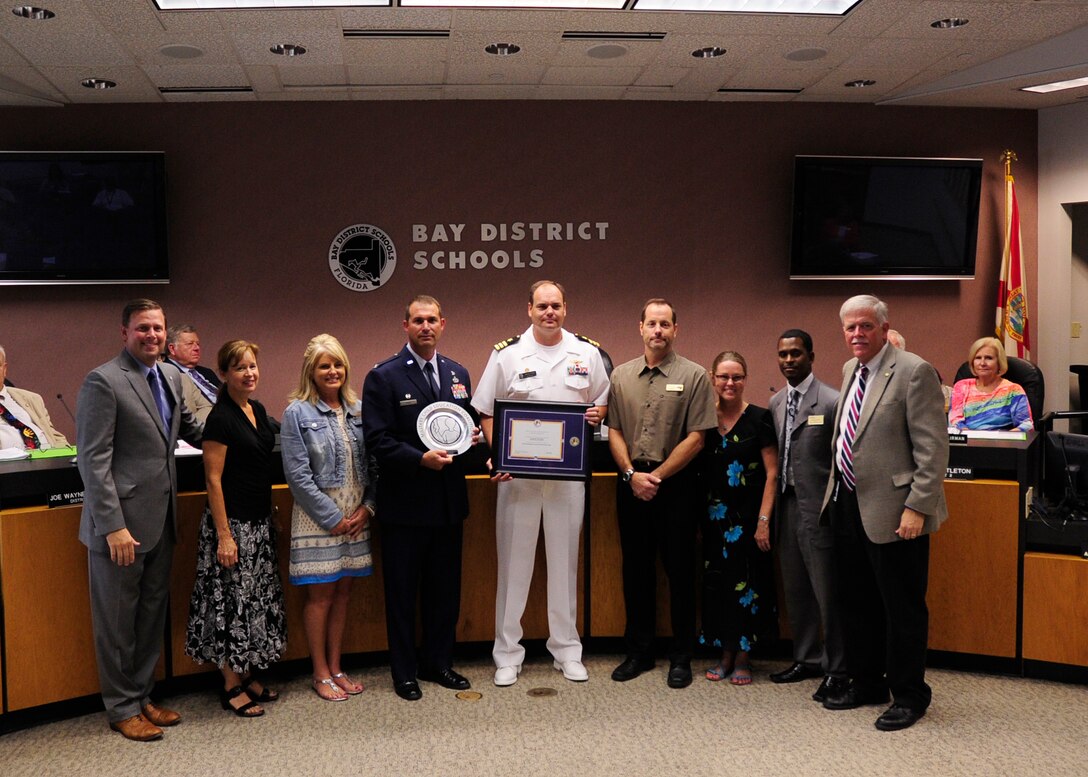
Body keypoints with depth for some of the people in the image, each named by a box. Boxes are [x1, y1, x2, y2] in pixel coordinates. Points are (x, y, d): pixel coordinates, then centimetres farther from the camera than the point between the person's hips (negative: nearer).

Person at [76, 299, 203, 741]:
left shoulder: (172, 376, 10)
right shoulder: (103, 381, -13)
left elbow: (188, 428, 26)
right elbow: (93, 460, -16)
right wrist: (113, 526, -19)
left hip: (161, 521, 7)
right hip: (121, 523, -7)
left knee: (153, 614, 16)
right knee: (117, 621, 7)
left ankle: (142, 696, 31)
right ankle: (122, 709, 20)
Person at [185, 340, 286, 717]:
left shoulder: (258, 410, 9)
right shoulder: (220, 418, -14)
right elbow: (213, 479, -16)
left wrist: (272, 517, 16)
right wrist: (224, 536, -18)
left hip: (260, 521, 9)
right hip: (233, 522, -9)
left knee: (258, 600, 14)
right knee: (233, 601, 0)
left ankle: (247, 676, 26)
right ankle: (232, 687, 11)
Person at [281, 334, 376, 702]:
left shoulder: (358, 410, 6)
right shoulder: (298, 413, -7)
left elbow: (371, 464, 9)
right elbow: (298, 474, -11)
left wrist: (368, 506, -4)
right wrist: (333, 517, -12)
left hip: (355, 516, 5)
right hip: (317, 517, -4)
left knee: (342, 592, 12)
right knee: (320, 595, 3)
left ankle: (336, 667, 23)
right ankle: (321, 674, 14)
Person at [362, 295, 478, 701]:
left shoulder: (458, 374, 10)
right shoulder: (383, 377, -7)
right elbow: (379, 440, -12)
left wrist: (470, 438, -4)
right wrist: (421, 459, -23)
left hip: (448, 500, 5)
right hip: (405, 501, -5)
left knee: (445, 588, 14)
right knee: (402, 590, 6)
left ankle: (438, 663, 29)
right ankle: (404, 672, 19)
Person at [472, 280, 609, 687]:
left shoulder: (587, 352, 6)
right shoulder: (507, 354, 1)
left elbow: (603, 400, 16)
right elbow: (486, 412, 3)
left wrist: (597, 413, -7)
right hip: (518, 470, -1)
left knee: (565, 559, 10)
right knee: (514, 561, 4)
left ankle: (567, 650, 22)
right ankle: (508, 654, 14)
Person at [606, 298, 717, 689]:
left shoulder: (693, 376, -4)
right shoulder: (621, 376, 8)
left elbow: (696, 438, -8)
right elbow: (614, 431, 9)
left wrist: (656, 476, -10)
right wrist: (631, 474, -5)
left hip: (675, 483, -3)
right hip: (631, 482, 3)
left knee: (679, 570, 3)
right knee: (636, 569, 10)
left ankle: (681, 657, 14)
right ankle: (638, 652, 21)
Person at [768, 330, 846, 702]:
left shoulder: (831, 402, -10)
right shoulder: (775, 402, 12)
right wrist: (771, 509, 10)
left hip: (817, 507, -7)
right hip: (786, 504, 7)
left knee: (826, 593, 0)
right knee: (795, 590, 15)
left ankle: (836, 670, 12)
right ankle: (806, 658, 30)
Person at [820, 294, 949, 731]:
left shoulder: (913, 372, -13)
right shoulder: (850, 371, 12)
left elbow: (933, 448, -16)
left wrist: (917, 507, -20)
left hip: (892, 511, -8)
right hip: (847, 506, 8)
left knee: (902, 608, 4)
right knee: (856, 603, 18)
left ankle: (909, 696, 18)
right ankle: (866, 683, 33)